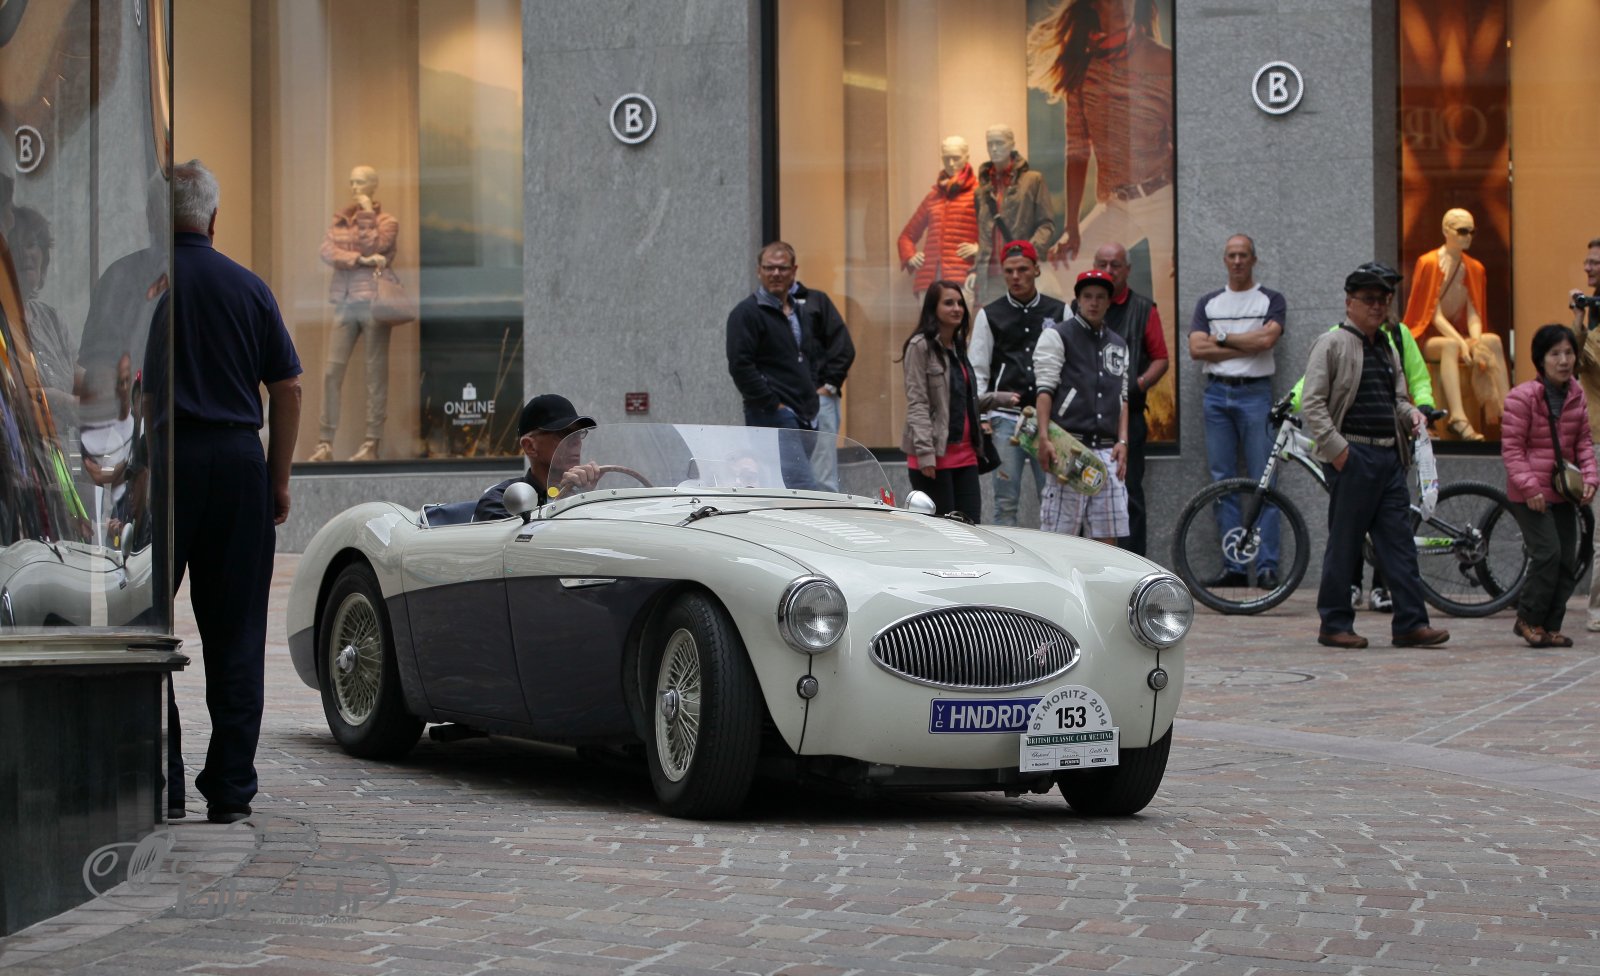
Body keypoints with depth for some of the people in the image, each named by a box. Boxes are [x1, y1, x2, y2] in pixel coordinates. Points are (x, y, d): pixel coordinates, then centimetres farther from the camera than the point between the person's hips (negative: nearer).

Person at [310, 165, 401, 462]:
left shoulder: (387, 221, 5)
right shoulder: (340, 220, 15)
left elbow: (372, 247, -12)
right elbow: (327, 253, -1)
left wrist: (367, 214, -7)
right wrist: (362, 260, -13)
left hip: (373, 301, -4)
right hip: (345, 303, 4)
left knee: (376, 372, -3)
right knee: (332, 370, -3)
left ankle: (372, 444, -2)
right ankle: (325, 443, -2)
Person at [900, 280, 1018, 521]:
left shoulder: (958, 347, 17)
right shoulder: (920, 346, -8)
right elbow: (917, 404, -14)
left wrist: (1002, 399, 15)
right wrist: (925, 451, -21)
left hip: (964, 454, 8)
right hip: (935, 456, -8)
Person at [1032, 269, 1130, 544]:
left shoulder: (1118, 345, 20)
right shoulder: (1057, 336, 3)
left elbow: (1122, 398, 20)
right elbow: (1044, 390, -4)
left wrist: (1122, 441, 6)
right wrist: (1043, 438, -14)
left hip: (1107, 450, 5)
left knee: (1108, 536, 3)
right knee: (1059, 532, -6)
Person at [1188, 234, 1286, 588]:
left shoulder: (1271, 300, 7)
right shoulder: (1208, 302, 15)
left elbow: (1267, 338, -12)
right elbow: (1197, 349, 0)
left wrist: (1222, 339, -4)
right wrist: (1246, 346, -6)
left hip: (1255, 393, -3)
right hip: (1216, 394, 3)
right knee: (1222, 482, 2)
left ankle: (1267, 567, -8)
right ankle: (1234, 567, 5)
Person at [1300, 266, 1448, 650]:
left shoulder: (1386, 349, 20)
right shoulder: (1332, 344, -3)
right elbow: (1312, 403, -9)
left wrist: (1412, 415, 5)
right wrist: (1336, 447, -17)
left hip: (1389, 456, 7)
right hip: (1352, 456, -7)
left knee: (1399, 540, 2)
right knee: (1345, 542, -2)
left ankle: (1411, 623, 2)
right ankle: (1335, 625, 6)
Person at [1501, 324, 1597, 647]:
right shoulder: (1522, 396, -11)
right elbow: (1511, 447, -11)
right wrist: (1529, 486, -18)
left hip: (1563, 493, 6)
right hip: (1531, 495, -6)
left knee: (1568, 560, 4)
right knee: (1548, 554, -14)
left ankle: (1549, 626, 13)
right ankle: (1529, 620, 2)